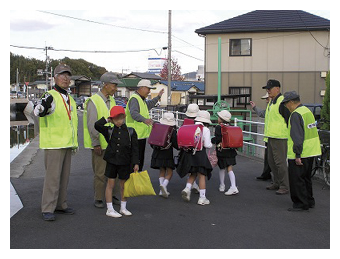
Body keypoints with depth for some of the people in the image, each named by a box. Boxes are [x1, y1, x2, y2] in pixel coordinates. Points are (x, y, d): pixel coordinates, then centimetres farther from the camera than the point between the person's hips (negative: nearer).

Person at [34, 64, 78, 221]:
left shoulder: (70, 99, 16)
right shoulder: (50, 97, -10)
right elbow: (38, 112, -30)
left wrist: (75, 143, 25)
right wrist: (42, 107, -53)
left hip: (67, 144, 8)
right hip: (53, 144, -8)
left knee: (64, 176, 12)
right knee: (53, 176, -9)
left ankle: (60, 205, 23)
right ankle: (47, 209, -2)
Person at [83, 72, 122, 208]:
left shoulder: (111, 101, 12)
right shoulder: (94, 101, -11)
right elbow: (92, 125, -15)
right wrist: (96, 144, -17)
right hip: (100, 145, -7)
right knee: (100, 172, 0)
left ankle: (113, 196, 21)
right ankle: (98, 199, 13)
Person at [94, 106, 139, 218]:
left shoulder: (131, 132, 0)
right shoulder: (109, 131, 2)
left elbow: (134, 149, -1)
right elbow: (97, 125, -7)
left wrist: (135, 163, -6)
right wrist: (107, 120, -2)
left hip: (125, 162, 0)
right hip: (112, 161, 0)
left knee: (124, 184, 10)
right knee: (110, 183, 4)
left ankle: (123, 208, 25)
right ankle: (110, 209, 12)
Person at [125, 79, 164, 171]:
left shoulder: (142, 99, 18)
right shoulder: (134, 99, -16)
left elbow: (148, 105, 42)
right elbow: (134, 113, -34)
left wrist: (158, 97, 42)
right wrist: (144, 120, -50)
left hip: (142, 134, 11)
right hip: (136, 136, -11)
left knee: (140, 159, 18)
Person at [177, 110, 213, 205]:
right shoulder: (205, 130, -6)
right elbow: (207, 145, -9)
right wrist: (211, 144, 11)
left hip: (189, 153, 5)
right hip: (200, 154, -4)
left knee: (193, 174, 21)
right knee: (202, 175, 2)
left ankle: (187, 188, 0)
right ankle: (202, 198, 4)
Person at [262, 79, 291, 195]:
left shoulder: (282, 102, -14)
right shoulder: (271, 102, 17)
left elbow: (289, 120, -16)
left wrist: (289, 136, -16)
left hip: (279, 137, -10)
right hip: (271, 137, 10)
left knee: (280, 162, -6)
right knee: (271, 161, 16)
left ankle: (285, 187, 2)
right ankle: (276, 183, 27)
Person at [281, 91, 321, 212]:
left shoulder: (296, 115, -17)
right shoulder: (307, 111, 13)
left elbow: (297, 136, -23)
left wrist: (297, 155, -22)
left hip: (300, 154, -10)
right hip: (311, 152, 10)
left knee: (296, 179, -1)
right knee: (306, 178, 20)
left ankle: (301, 204, 4)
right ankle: (309, 201, 28)